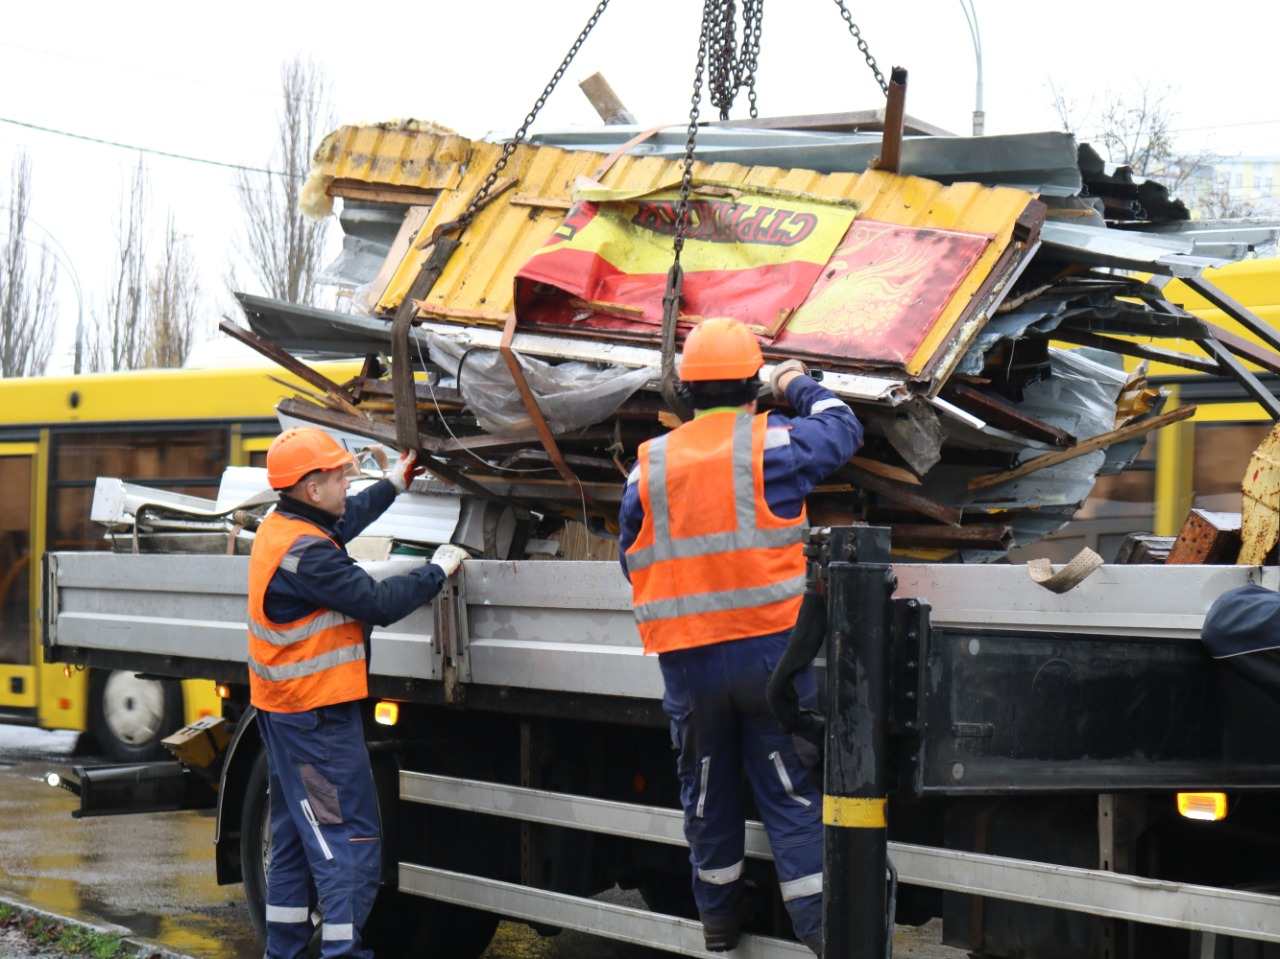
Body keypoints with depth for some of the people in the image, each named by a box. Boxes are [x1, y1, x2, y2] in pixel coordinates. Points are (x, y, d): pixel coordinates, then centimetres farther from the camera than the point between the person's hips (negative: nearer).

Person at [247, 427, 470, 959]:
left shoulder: (278, 525, 7)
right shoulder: (307, 552, -25)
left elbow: (346, 518, 28)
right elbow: (380, 604, -22)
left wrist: (393, 484, 40)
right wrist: (438, 569, -8)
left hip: (283, 710, 11)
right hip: (316, 716, -11)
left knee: (295, 836, 18)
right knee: (351, 840, -9)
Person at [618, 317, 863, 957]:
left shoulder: (649, 465, 1)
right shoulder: (774, 442, -6)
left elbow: (632, 562, 10)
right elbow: (843, 430, 12)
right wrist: (799, 386, 29)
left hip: (686, 660, 2)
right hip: (772, 650, -2)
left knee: (707, 790, 17)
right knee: (791, 791, 4)